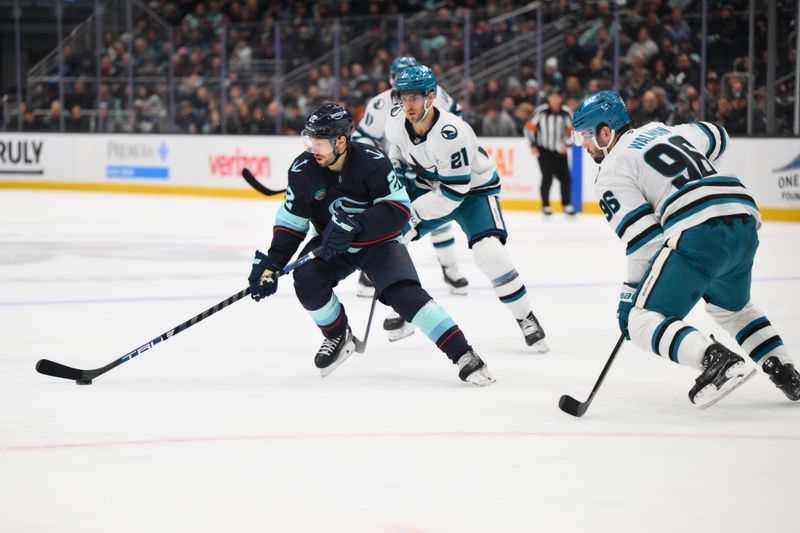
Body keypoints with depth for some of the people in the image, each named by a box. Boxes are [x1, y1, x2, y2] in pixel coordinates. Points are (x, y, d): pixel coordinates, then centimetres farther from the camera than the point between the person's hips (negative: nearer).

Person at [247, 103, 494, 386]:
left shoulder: (372, 162, -24)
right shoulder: (303, 170, -14)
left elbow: (399, 209, -26)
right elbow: (290, 222, -5)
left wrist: (353, 224, -36)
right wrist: (271, 264, -15)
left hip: (378, 242, -4)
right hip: (331, 245, 4)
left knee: (405, 294, -23)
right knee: (307, 280, -22)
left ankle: (463, 354, -22)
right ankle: (339, 338, 6)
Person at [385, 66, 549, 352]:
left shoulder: (451, 133, -36)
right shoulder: (396, 121, -16)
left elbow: (453, 192, -33)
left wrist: (411, 212, -30)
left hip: (474, 189, -7)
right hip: (428, 186, 7)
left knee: (489, 252, -26)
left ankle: (525, 318, -10)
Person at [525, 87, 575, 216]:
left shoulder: (566, 112, -4)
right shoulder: (540, 111, -9)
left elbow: (573, 131, 1)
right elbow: (529, 127, -1)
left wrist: (566, 143, -15)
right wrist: (533, 145, -5)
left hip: (559, 151, 2)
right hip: (544, 151, -2)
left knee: (565, 177, -1)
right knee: (547, 178, -7)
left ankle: (567, 204, 13)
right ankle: (545, 206, 7)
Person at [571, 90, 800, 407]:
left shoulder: (612, 171, 3)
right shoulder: (661, 131, 25)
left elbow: (644, 239, -4)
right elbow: (715, 137, 39)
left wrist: (630, 294, 4)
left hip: (699, 234, -8)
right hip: (746, 220, 8)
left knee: (643, 321, -5)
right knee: (731, 307, 34)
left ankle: (716, 360, -27)